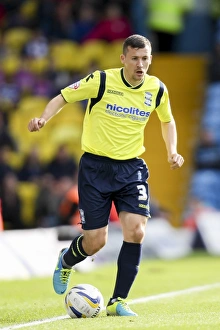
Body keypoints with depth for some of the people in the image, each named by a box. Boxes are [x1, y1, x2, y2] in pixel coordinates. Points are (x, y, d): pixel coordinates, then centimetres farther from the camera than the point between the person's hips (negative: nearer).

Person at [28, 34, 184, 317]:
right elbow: (62, 97, -2)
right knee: (95, 241, -3)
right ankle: (65, 261, 35)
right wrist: (43, 118, -20)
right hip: (96, 166, -3)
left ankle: (118, 301, -3)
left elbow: (167, 120, 20)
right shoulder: (101, 81, -12)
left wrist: (172, 152, 5)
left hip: (132, 168, 3)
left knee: (136, 232, -16)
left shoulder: (157, 89, 0)